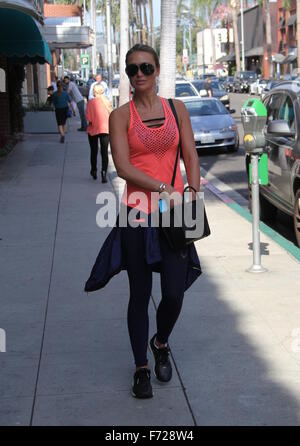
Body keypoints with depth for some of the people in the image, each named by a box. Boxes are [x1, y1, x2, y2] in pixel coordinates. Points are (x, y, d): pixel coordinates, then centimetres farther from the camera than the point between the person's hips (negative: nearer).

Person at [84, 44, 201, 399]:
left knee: (174, 294, -1)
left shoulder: (176, 109, 7)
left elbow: (191, 157, 8)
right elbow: (123, 167, -10)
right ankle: (141, 368, 23)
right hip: (138, 213, -2)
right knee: (140, 294, 6)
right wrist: (162, 188, -17)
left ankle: (161, 344, 32)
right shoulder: (121, 116, -1)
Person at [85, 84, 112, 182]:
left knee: (94, 151, 15)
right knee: (104, 152, -1)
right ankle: (104, 171, -20)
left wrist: (90, 122, 8)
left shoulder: (91, 102, -7)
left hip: (93, 129, -1)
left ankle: (94, 171, 27)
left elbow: (88, 117, -10)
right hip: (105, 129, 1)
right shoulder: (106, 101, 1)